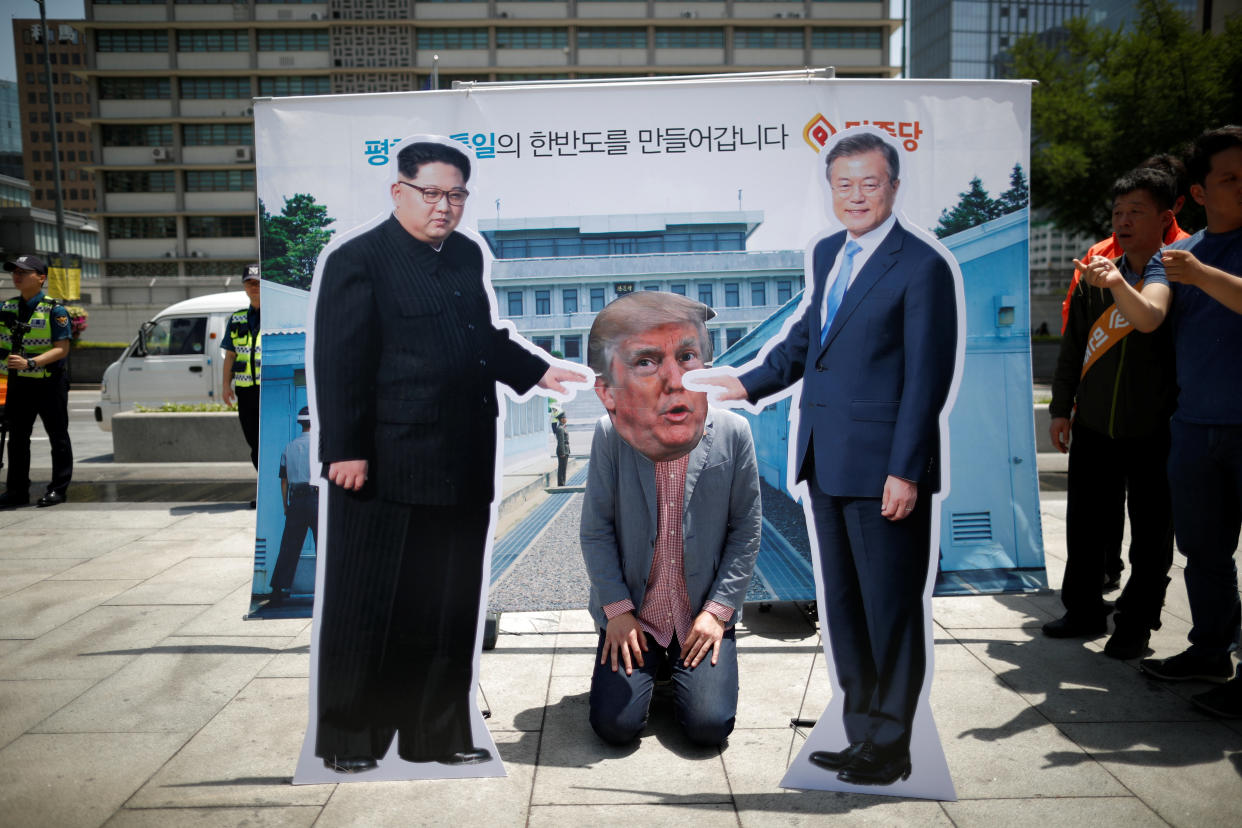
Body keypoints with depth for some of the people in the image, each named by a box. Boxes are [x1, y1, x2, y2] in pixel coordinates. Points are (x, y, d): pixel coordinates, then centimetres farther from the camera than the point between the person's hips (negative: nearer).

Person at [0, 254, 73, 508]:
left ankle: (58, 489, 13)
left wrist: (29, 363, -26)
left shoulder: (55, 310, -10)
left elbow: (62, 349, -16)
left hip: (49, 383, -6)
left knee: (57, 437, 4)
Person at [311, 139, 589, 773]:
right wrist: (344, 451, -15)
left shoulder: (467, 255, 15)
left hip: (462, 468, 7)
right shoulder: (358, 260, -6)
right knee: (369, 610, 6)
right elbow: (338, 364, -11)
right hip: (386, 471, -7)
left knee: (450, 609, 15)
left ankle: (437, 735, 30)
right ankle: (347, 739, 24)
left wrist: (538, 372, 14)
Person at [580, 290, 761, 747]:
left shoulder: (733, 433, -13)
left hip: (704, 616, 0)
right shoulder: (609, 436, -15)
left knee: (709, 725, -11)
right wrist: (617, 610, -8)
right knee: (614, 725, -10)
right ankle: (650, 666, 22)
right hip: (632, 616, 0)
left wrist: (717, 610, -6)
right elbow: (596, 531, -6)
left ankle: (684, 669, 22)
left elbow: (746, 530, -3)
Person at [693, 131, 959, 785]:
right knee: (843, 606, 16)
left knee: (891, 609, 5)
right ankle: (862, 735, 32)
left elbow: (927, 379, -13)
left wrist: (904, 472, -16)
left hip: (882, 468, -8)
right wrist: (749, 383, 20)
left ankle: (890, 748, 22)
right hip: (826, 462, 8)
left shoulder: (922, 267, -10)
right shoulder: (826, 253, 13)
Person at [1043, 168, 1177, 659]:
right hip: (1094, 425, 5)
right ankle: (1085, 611, 28)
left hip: (1155, 429, -4)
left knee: (1150, 533, 5)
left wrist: (1118, 283, -45)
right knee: (1085, 524, 12)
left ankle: (1136, 625, 19)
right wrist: (1060, 409, 13)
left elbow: (1150, 319, -27)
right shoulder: (1097, 273, 8)